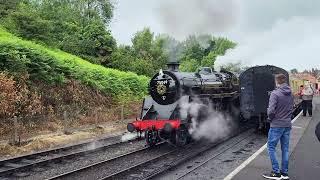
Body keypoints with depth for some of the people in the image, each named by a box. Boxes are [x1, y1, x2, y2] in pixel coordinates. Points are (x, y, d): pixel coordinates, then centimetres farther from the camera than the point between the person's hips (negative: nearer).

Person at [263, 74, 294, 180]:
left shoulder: (275, 93, -16)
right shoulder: (290, 94, 6)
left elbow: (271, 110, -20)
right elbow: (291, 109, 13)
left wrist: (270, 118, -2)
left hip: (277, 125, -7)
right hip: (287, 125, 7)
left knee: (271, 148, 4)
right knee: (285, 149, 13)